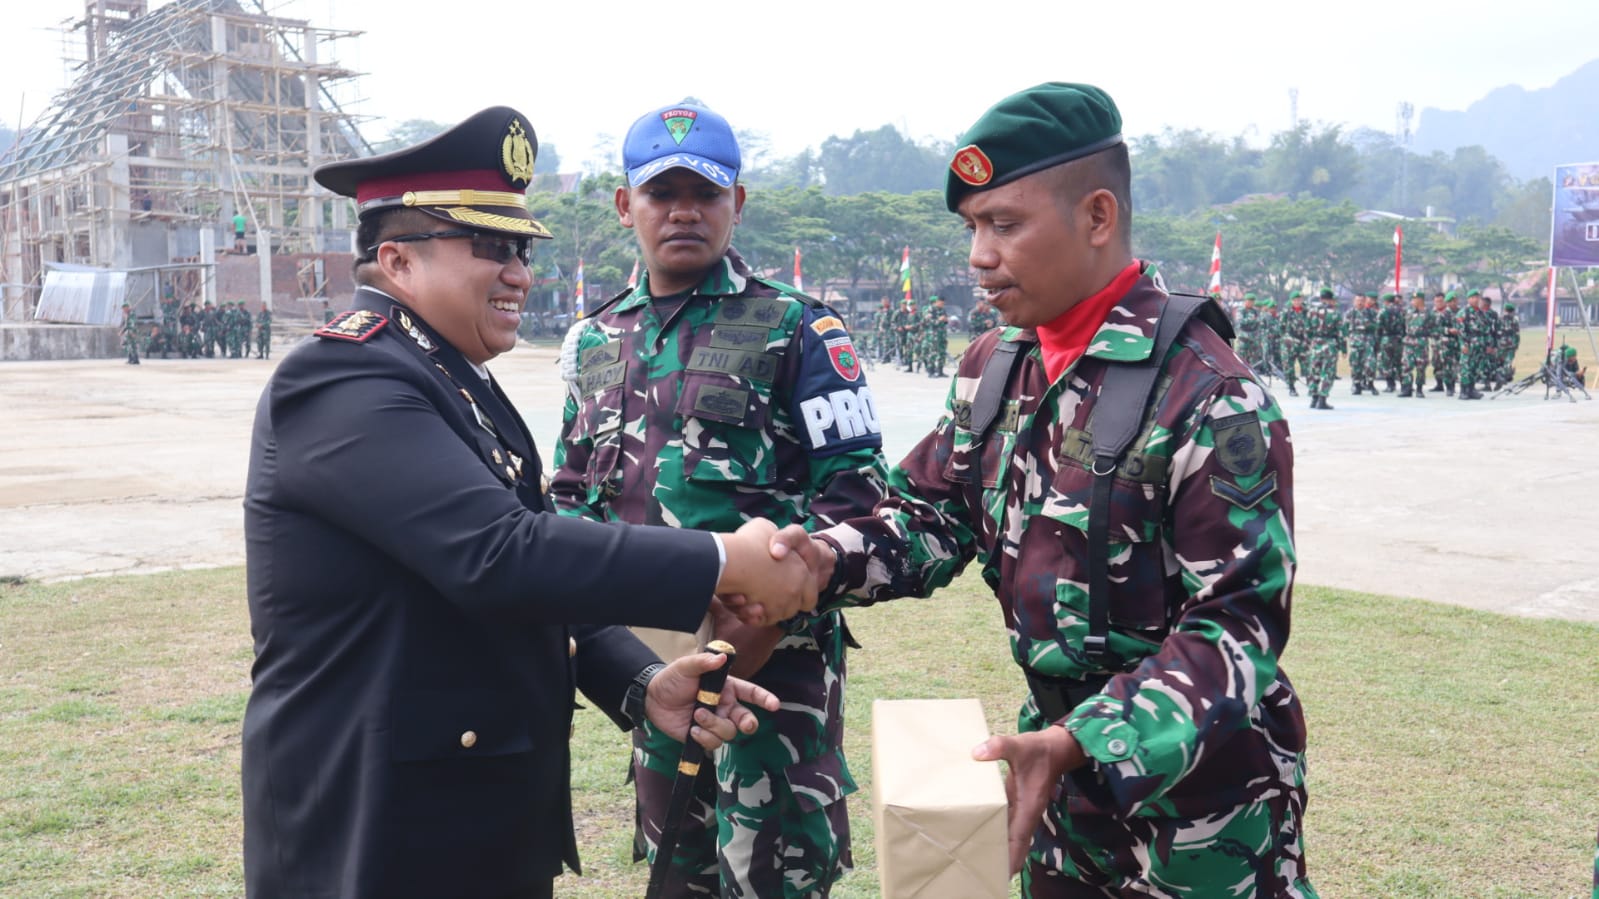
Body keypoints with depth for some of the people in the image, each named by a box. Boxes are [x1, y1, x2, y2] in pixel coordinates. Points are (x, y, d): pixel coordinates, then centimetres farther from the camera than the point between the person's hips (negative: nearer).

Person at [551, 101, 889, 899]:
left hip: (773, 652, -5)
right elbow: (570, 489, 18)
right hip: (652, 653, 5)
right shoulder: (596, 339, 11)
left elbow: (854, 488, -10)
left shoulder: (795, 328, -5)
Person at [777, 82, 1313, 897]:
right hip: (1061, 755, 7)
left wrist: (1080, 744, -32)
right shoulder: (993, 368, 1)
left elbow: (1240, 624, -23)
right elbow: (935, 511, 5)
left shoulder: (1208, 396, -22)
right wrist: (828, 559, -15)